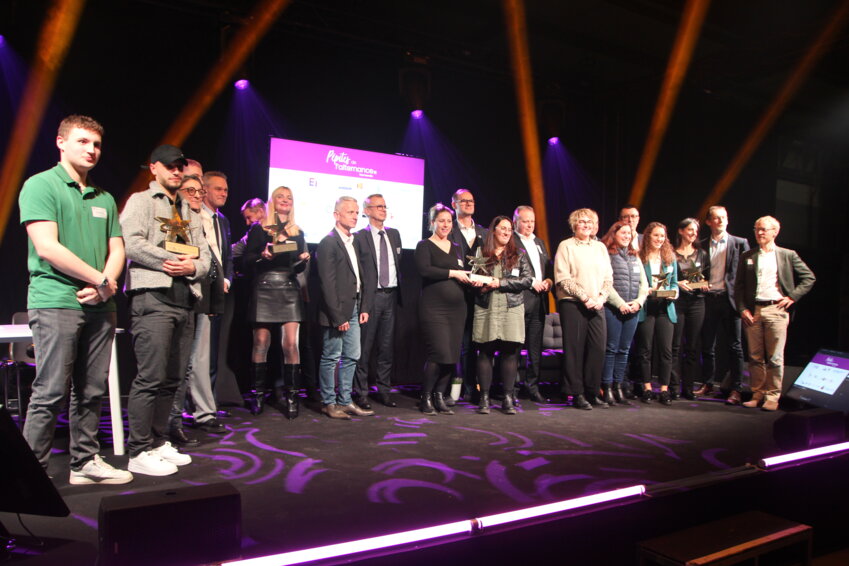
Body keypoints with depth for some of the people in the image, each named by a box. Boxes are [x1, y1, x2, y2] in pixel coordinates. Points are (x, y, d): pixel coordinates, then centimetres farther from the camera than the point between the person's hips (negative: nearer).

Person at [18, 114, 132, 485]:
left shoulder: (104, 199, 18)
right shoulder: (41, 185, -2)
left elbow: (116, 249, 14)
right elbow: (47, 247, -12)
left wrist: (105, 286, -6)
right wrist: (100, 280, -10)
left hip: (100, 306, 6)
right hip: (56, 302, -6)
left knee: (92, 392, 10)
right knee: (51, 393, -5)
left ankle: (86, 462, 19)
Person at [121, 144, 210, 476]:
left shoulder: (189, 212, 24)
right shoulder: (141, 201, 5)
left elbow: (204, 254, 17)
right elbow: (132, 243, -11)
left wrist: (193, 267, -5)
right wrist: (172, 261, -9)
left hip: (185, 300, 7)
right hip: (152, 298, -7)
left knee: (172, 378, 9)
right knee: (151, 377, -10)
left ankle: (158, 442, 18)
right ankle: (139, 452, -3)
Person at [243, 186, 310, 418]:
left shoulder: (297, 233, 14)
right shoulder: (258, 229, 5)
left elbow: (299, 268, 14)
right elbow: (247, 260, 0)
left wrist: (303, 260, -8)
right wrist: (262, 256, -19)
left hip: (289, 290, 2)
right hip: (264, 288, -2)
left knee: (291, 343, -6)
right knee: (261, 342, 0)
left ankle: (290, 394, 0)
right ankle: (258, 394, 11)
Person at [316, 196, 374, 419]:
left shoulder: (355, 242, 13)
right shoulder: (328, 242, -11)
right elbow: (328, 283, -15)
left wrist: (365, 307, 8)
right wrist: (338, 316, -17)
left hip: (354, 309, 8)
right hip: (337, 310, -8)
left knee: (352, 357, 11)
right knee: (331, 358, 2)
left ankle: (345, 401, 20)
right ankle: (329, 403, 13)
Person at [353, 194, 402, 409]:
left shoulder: (394, 234, 14)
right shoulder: (359, 237, -3)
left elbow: (400, 264, 16)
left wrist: (400, 294, 8)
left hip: (391, 295, 5)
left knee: (387, 346, 10)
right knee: (364, 346, -1)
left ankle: (384, 390, 20)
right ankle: (361, 392, 9)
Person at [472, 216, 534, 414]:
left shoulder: (518, 255, 10)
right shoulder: (481, 254, 9)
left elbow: (528, 279, -1)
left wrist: (500, 283, -9)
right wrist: (479, 285, -10)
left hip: (511, 309, 0)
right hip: (485, 309, 0)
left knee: (510, 352, -1)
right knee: (485, 352, 0)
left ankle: (508, 398, 6)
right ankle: (484, 397, 7)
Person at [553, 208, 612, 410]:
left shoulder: (600, 247, 16)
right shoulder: (566, 246, 1)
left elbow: (608, 277, 14)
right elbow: (563, 278, -8)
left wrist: (601, 297, -3)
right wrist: (585, 297, -12)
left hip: (596, 306, 5)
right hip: (572, 304, -5)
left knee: (598, 348, 2)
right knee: (575, 349, -2)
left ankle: (592, 393, 13)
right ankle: (577, 394, 7)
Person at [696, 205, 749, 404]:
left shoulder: (740, 243, 3)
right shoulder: (702, 246, 10)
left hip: (730, 298, -3)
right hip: (709, 298, 3)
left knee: (735, 345, -1)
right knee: (707, 345, 9)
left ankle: (736, 389, 4)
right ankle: (707, 383, 21)